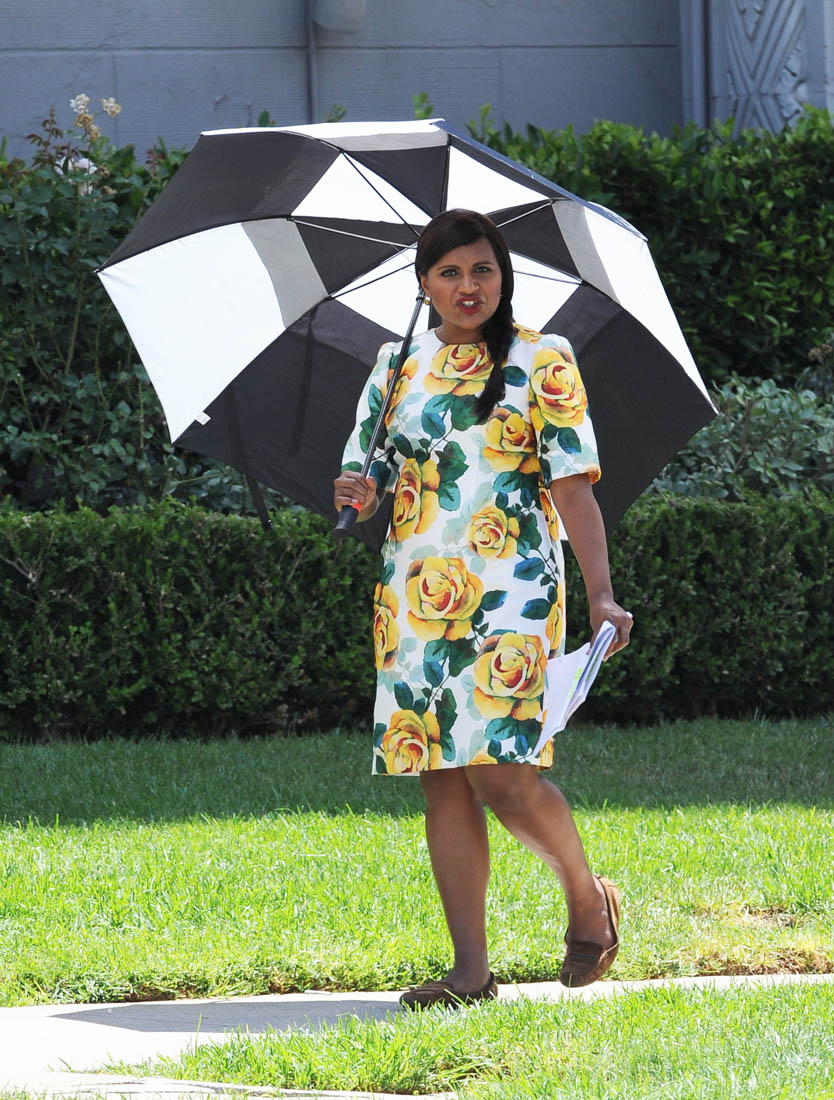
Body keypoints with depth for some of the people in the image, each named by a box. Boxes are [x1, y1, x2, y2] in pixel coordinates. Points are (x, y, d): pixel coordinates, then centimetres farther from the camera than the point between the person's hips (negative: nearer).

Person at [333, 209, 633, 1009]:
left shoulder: (541, 363, 3)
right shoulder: (397, 366, 14)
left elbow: (573, 485, -3)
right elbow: (365, 476, 17)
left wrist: (601, 593, -13)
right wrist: (358, 492, -8)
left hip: (510, 590, -4)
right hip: (416, 599, 4)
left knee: (501, 768, -16)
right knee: (442, 780, 0)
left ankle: (589, 897, 10)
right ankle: (471, 970, 3)